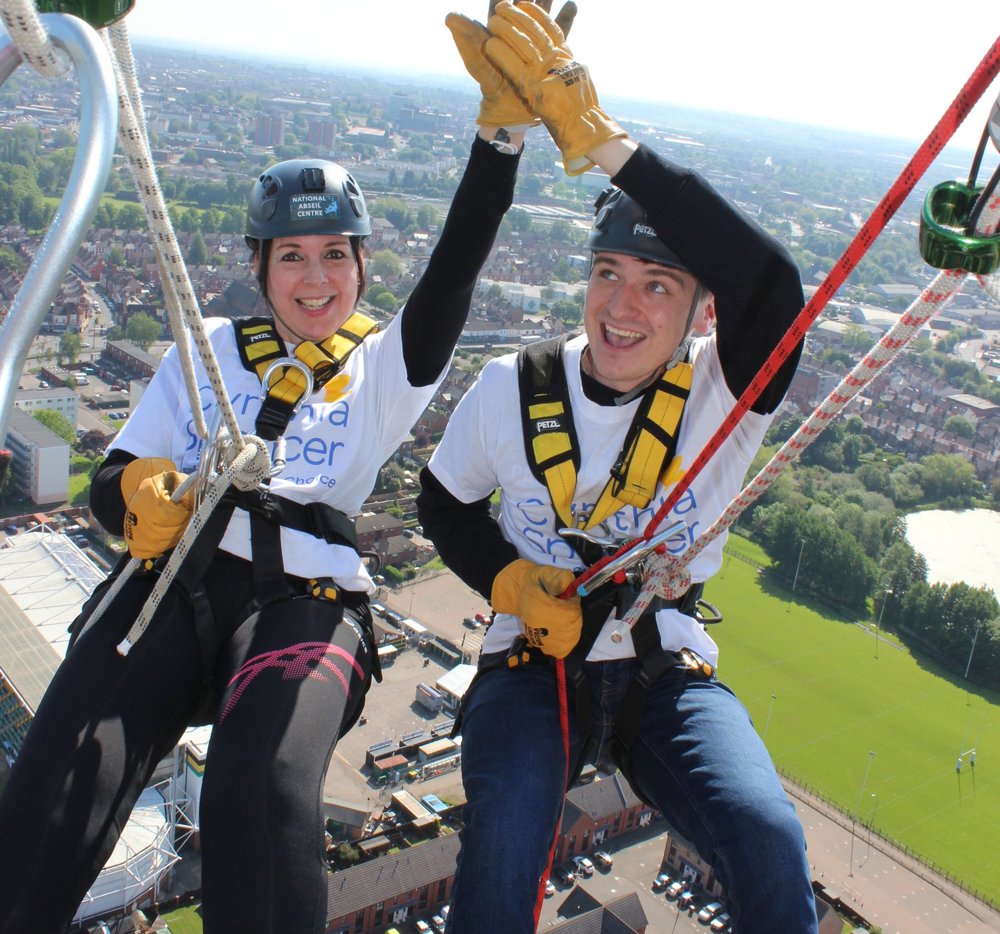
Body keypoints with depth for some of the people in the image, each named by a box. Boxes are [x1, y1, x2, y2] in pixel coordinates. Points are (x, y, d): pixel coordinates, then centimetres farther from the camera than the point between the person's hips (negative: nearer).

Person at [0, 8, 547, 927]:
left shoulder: (386, 367, 17)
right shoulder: (208, 348, 22)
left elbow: (456, 268, -1)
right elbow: (110, 483, 18)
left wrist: (502, 126, -17)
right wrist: (139, 492, -9)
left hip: (303, 597, -1)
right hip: (172, 581, 2)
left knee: (261, 794, -33)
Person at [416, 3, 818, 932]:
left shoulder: (720, 394, -10)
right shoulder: (512, 388, -4)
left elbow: (770, 284, -32)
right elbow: (442, 502, 11)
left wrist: (603, 140, -39)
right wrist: (512, 584, -11)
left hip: (668, 673, 0)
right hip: (532, 660, 1)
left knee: (770, 842, -24)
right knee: (504, 844, -27)